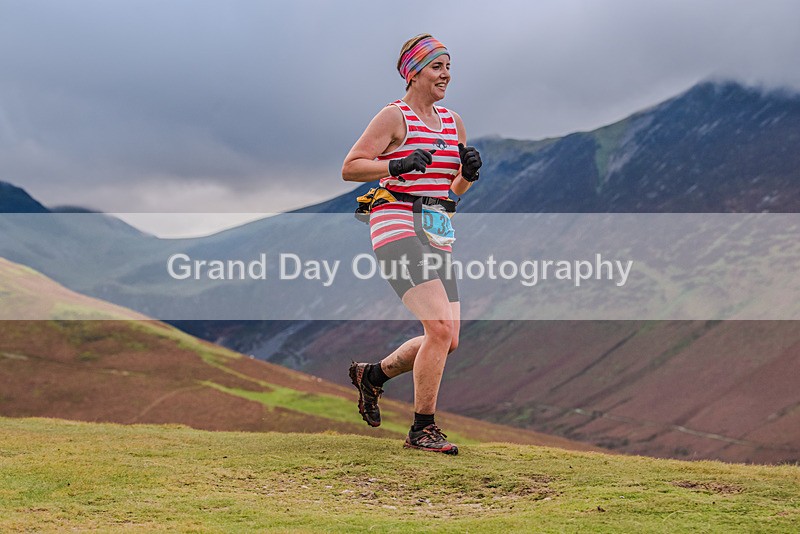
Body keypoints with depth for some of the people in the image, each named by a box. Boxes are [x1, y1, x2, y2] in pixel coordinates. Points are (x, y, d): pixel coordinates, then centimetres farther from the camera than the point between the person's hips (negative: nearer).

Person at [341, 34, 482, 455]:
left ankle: (372, 375, 27)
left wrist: (468, 173, 2)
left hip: (437, 235, 8)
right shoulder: (395, 117, -3)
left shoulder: (453, 122, 17)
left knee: (448, 340, 3)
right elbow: (349, 168, -7)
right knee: (440, 328, -19)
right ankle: (422, 429, -8)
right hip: (398, 226, -8)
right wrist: (398, 165, -20)